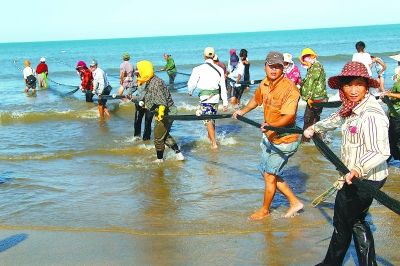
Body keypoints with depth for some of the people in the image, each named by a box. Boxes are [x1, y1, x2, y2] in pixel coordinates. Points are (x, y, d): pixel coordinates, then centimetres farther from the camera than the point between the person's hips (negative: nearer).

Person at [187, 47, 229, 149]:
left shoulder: (198, 69, -9)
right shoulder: (219, 69, 2)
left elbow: (191, 84, -4)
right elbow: (223, 87, 4)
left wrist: (190, 92, 18)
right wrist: (225, 102, 9)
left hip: (205, 97, -4)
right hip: (215, 97, 5)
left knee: (208, 120, -2)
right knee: (212, 119, 21)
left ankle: (214, 143, -5)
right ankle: (210, 138, 38)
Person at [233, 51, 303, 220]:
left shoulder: (289, 88, -24)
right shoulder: (264, 84, 0)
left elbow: (289, 116, -34)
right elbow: (256, 99, 23)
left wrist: (271, 125, -49)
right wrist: (243, 111, 34)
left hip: (284, 140, -8)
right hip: (269, 137, 8)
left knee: (269, 175, 4)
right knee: (269, 173, 16)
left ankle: (264, 210, 26)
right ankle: (295, 202, 28)